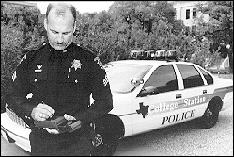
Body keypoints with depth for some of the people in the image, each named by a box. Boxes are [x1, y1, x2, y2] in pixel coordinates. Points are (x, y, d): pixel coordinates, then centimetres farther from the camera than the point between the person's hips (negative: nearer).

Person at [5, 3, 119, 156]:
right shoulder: (31, 59, 1)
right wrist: (31, 111, -15)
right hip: (40, 143, 2)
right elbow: (13, 97, 6)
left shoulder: (89, 60, -5)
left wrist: (79, 120, -19)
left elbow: (105, 102, -4)